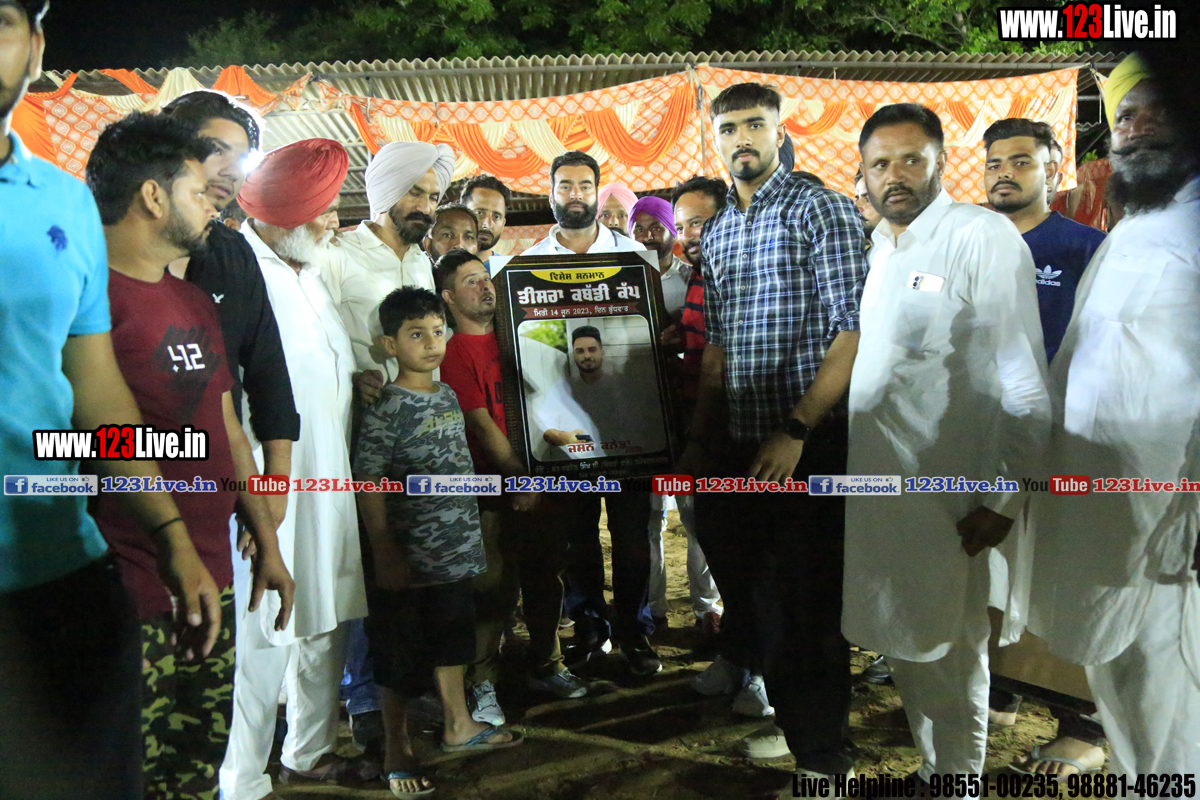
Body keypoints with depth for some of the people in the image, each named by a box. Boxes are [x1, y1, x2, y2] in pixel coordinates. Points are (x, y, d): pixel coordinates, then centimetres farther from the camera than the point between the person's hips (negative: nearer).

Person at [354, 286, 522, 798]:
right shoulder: (385, 411, -16)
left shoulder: (448, 397, 7)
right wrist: (386, 554, -18)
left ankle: (458, 726, 41)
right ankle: (397, 752, 25)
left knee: (452, 641, 22)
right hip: (410, 560, -7)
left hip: (456, 550, 7)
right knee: (402, 659, 8)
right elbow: (368, 486, -17)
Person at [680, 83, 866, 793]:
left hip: (810, 441, -7)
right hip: (742, 442, 7)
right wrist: (700, 439, 14)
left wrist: (795, 431, -21)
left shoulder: (819, 208, -6)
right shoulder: (716, 232, 15)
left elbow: (855, 329, -14)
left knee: (810, 600, 1)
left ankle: (824, 759, 19)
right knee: (759, 588, 16)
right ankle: (784, 723, 37)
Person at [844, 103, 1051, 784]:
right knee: (905, 652, 18)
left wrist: (1005, 498, -16)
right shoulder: (878, 248, 12)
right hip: (878, 490, 7)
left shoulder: (983, 236, -11)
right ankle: (935, 770, 37)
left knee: (948, 667, 6)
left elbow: (1024, 380, -14)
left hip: (951, 503, -7)